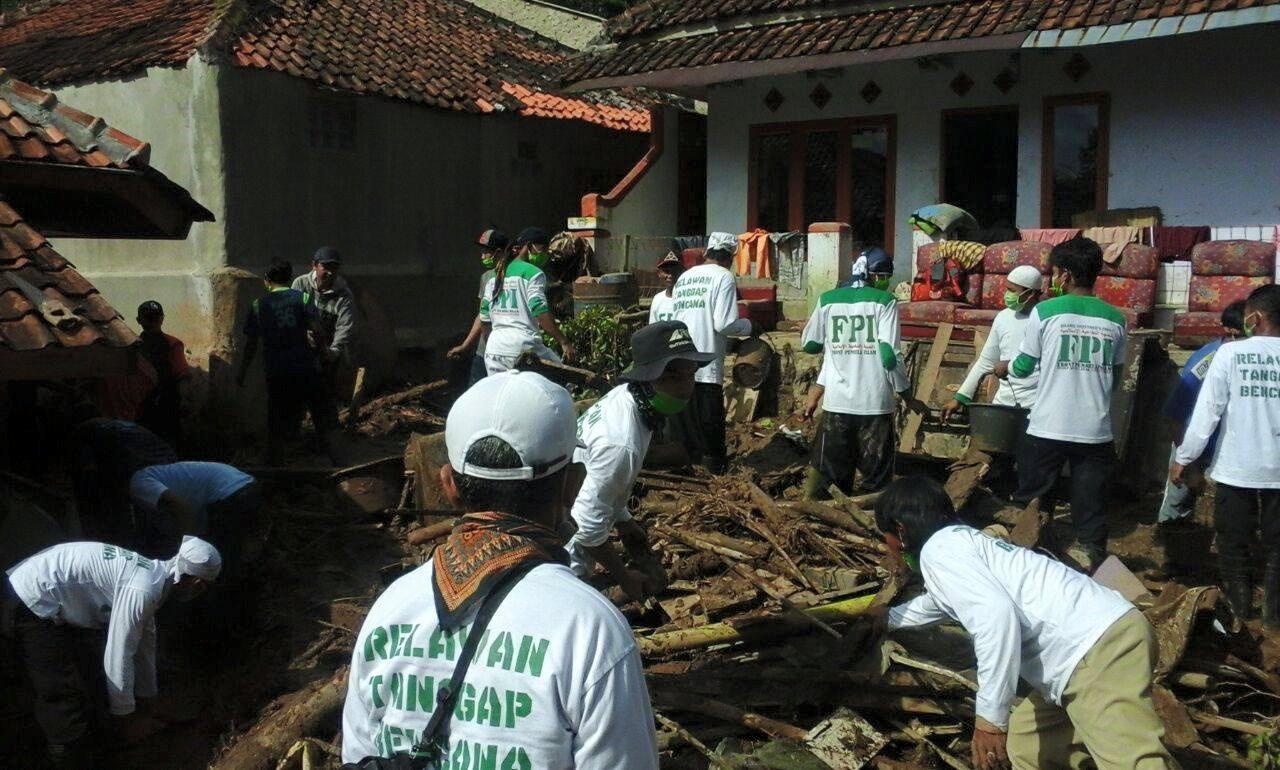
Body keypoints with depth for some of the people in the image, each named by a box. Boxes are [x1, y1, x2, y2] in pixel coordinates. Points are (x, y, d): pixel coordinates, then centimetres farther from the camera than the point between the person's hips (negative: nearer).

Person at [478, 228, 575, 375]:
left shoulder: (496, 274, 18)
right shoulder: (533, 272, -3)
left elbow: (485, 314, 16)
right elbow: (539, 310, -15)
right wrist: (564, 341, -16)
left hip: (494, 347, 7)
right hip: (523, 346, -7)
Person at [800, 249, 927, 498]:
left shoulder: (828, 300, 6)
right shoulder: (884, 302, -4)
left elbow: (810, 344, 13)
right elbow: (889, 354, -10)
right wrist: (908, 397, -1)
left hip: (836, 403, 3)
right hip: (874, 403, -3)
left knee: (825, 466, 12)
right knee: (876, 477, 7)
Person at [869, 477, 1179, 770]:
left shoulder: (937, 550, -5)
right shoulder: (959, 542, 25)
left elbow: (996, 615, -23)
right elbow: (937, 602, 49)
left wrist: (990, 715, -18)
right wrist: (890, 617, 67)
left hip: (1100, 651, -10)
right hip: (1105, 643, 10)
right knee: (1023, 745, 21)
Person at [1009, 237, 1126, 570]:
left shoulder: (1044, 312, -5)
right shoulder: (1114, 319, 5)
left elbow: (1023, 367, 3)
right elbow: (1116, 375, 14)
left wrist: (1002, 368, 24)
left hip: (1048, 429, -3)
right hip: (1096, 432, 3)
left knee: (1027, 505, 11)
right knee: (1091, 515, 8)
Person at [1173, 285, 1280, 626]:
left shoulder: (1231, 353, -11)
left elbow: (1207, 411, -11)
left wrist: (1183, 458, -4)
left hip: (1236, 467, -2)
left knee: (1233, 541, 13)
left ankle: (1238, 605, 21)